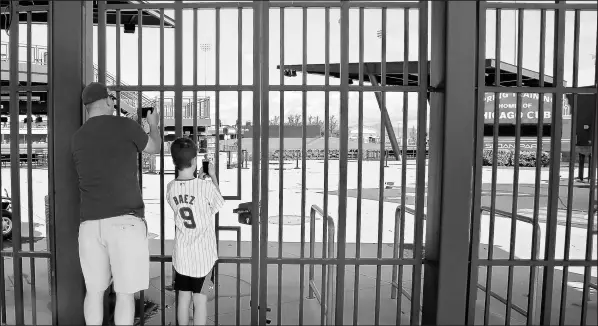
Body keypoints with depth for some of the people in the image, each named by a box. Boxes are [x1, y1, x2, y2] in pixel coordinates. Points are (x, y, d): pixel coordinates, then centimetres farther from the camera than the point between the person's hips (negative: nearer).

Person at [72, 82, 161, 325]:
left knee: (94, 290, 15)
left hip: (90, 222, 5)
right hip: (125, 220, -5)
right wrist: (153, 124, 35)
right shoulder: (124, 125, -1)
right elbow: (154, 148, 15)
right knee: (125, 292, 4)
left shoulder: (77, 138, 13)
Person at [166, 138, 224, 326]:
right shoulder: (206, 186, -16)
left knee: (183, 297, 15)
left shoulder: (170, 188, -4)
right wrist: (213, 177, 9)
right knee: (200, 299, 6)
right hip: (203, 255, -4)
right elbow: (217, 206, 2)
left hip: (181, 255, 4)